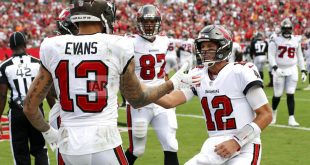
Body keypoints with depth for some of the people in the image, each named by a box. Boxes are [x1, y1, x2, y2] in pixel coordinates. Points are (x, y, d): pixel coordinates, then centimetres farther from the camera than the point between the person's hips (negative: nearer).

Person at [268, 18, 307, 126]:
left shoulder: (296, 41, 7)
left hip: (292, 70, 2)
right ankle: (273, 112, 33)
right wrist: (275, 68, -25)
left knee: (290, 95, -5)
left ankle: (291, 119, -5)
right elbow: (271, 56, -10)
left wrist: (303, 71, 11)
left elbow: (299, 57, 15)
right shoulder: (275, 41, -5)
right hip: (279, 71, -2)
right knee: (277, 95, 4)